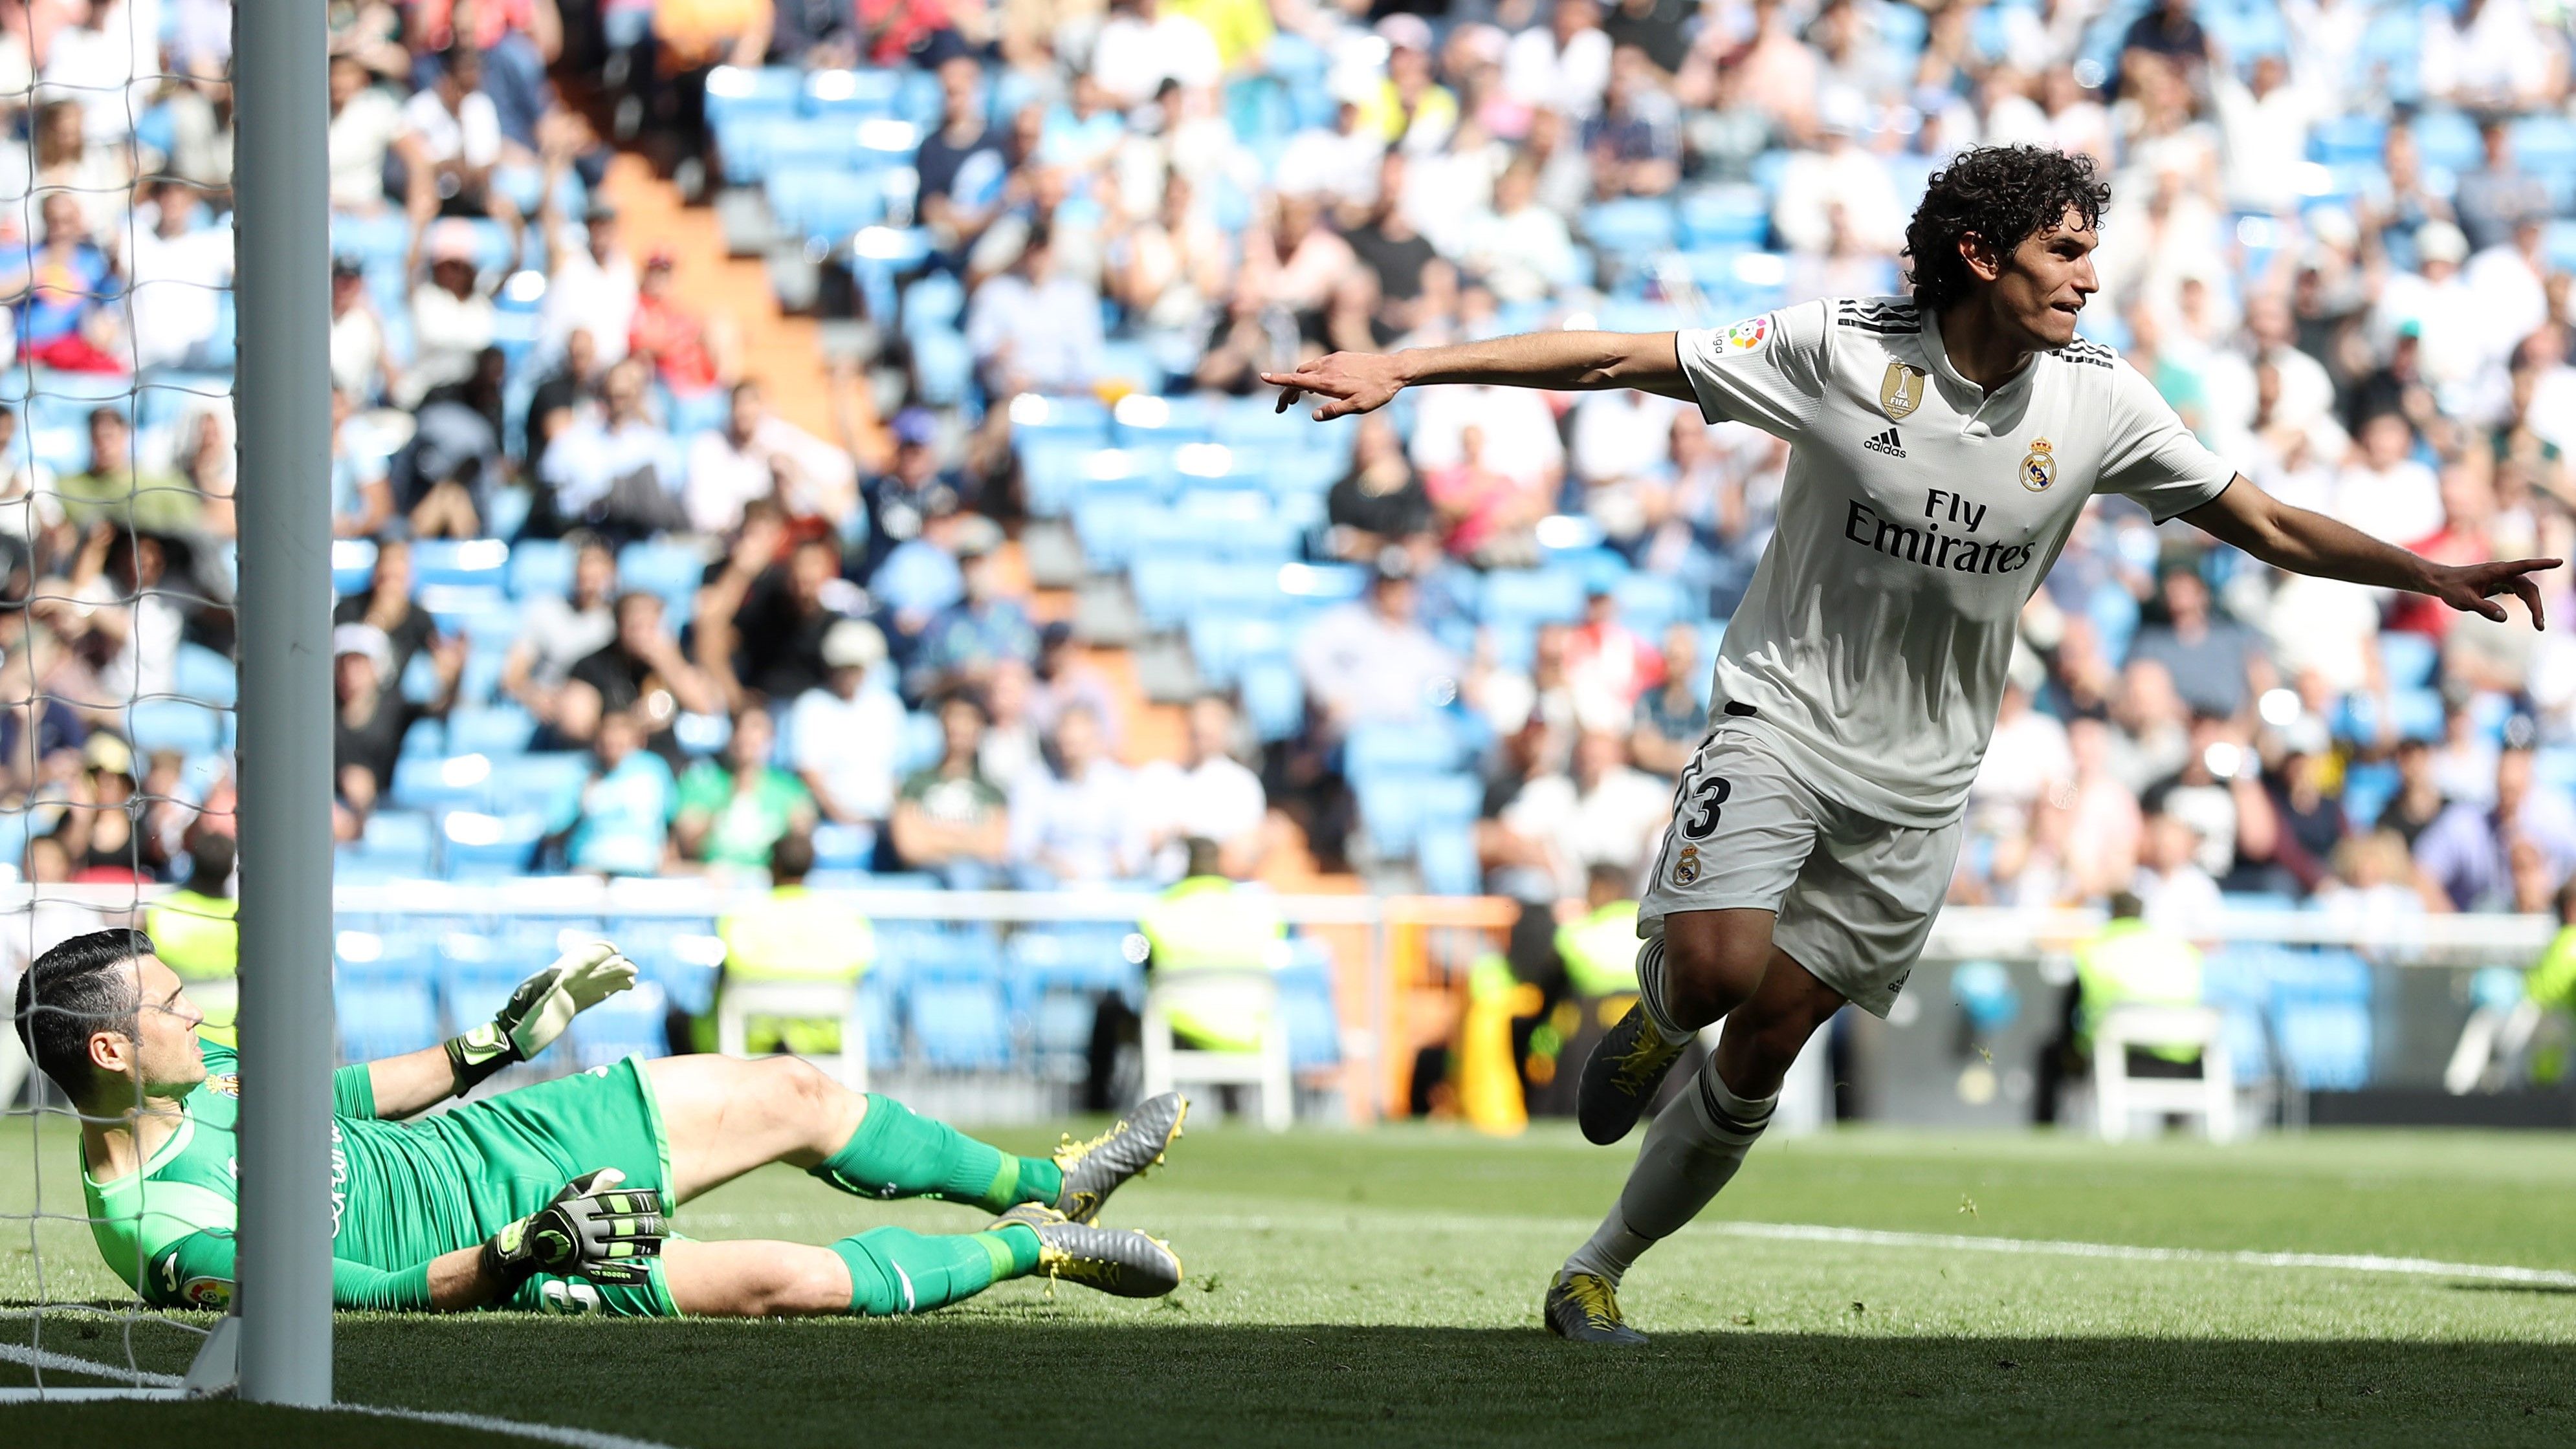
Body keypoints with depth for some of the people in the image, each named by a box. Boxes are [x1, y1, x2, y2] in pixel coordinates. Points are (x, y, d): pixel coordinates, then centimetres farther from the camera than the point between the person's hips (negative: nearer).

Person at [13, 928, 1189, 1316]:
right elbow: (393, 1294, -25)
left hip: (486, 1139, 9)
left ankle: (1046, 1185, 27)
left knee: (796, 1097, 8)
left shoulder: (195, 1076, -2)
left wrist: (503, 1038, 17)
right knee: (784, 1283, -22)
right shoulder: (173, 1239, -27)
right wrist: (529, 1251, -32)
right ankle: (1035, 1248, 0)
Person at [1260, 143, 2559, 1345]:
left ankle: (1596, 1274, 18)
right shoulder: (1839, 348, -13)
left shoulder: (2101, 405, -4)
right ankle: (1655, 1018, 10)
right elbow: (1612, 359, -13)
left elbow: (2264, 525, 6)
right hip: (1783, 719, -3)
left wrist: (2437, 576, -2)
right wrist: (1400, 369, -18)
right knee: (1716, 965, -27)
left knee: (1757, 1058, 2)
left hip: (1916, 784, 3)